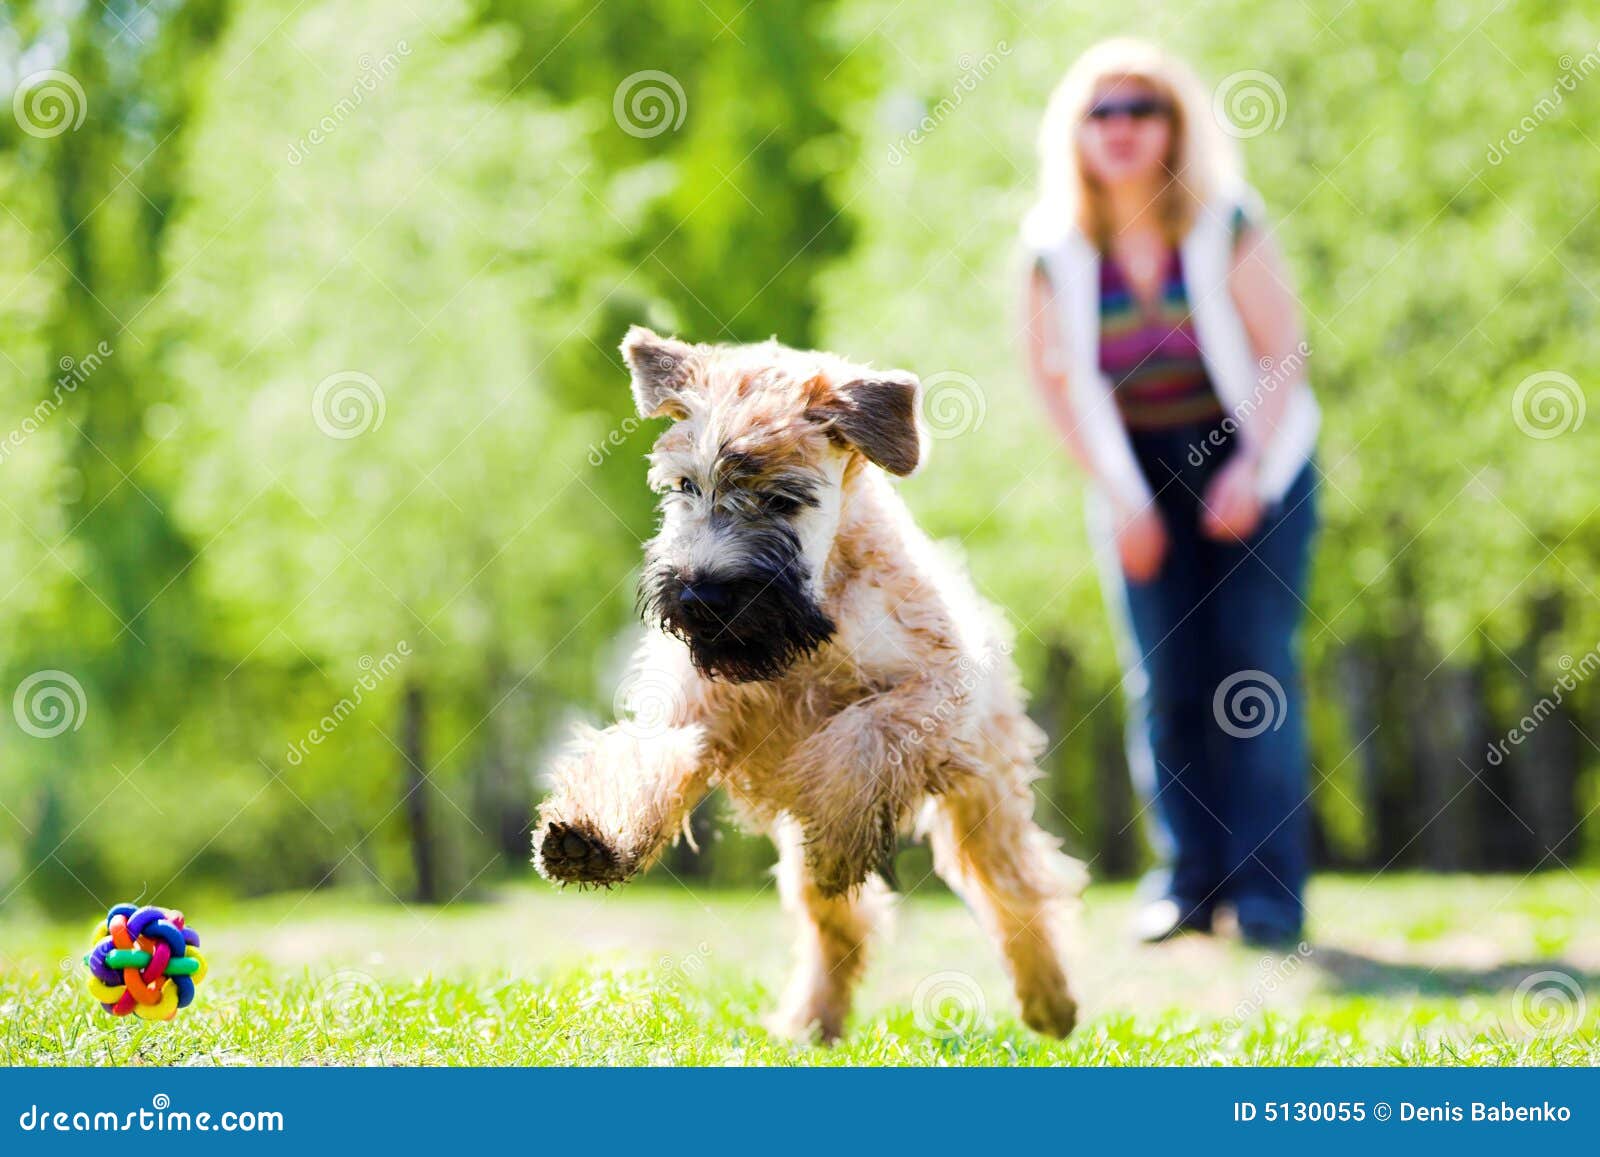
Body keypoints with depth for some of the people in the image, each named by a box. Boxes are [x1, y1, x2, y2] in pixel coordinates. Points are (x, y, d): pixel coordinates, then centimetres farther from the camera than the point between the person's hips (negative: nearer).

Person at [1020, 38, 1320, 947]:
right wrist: (1119, 496, -4)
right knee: (1163, 678, -3)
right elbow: (1057, 376, 1)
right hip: (1139, 471, 2)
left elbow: (1283, 345, -8)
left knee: (1253, 660, -9)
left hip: (1257, 457, -2)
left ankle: (1268, 889, -6)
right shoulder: (1059, 248, -5)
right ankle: (1189, 879, 6)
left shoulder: (1226, 222, -10)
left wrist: (1249, 467, -15)